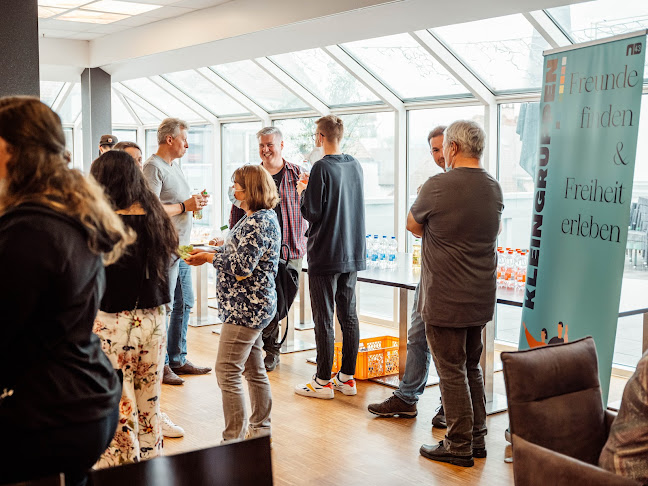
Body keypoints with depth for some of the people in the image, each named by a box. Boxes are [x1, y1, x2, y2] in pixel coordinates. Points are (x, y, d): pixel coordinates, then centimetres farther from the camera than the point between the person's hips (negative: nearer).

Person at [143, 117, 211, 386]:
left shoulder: (175, 166, 18)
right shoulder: (153, 167, -12)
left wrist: (195, 202, 6)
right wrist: (185, 206, -14)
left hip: (181, 247, 10)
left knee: (184, 304, 14)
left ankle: (177, 359, 25)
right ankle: (160, 364, 6)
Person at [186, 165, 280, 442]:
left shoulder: (260, 222, -19)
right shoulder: (256, 218, 14)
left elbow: (241, 268, -22)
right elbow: (240, 253, 19)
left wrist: (208, 258, -8)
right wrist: (210, 252, 10)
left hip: (247, 308, -11)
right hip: (251, 307, 11)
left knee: (227, 372, -8)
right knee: (254, 371, 17)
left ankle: (234, 440, -2)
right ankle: (261, 430, 28)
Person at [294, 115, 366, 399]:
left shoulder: (322, 168, -14)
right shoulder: (355, 166, 8)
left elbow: (311, 213, -16)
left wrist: (302, 191, 3)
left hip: (326, 255, -7)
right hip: (353, 253, 7)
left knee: (324, 319, 0)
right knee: (348, 315, 10)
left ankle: (323, 381, 5)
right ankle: (347, 378, 17)